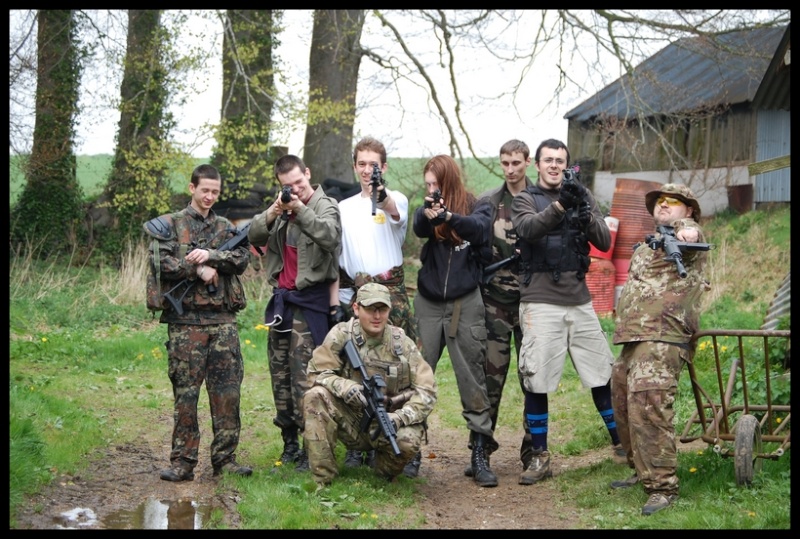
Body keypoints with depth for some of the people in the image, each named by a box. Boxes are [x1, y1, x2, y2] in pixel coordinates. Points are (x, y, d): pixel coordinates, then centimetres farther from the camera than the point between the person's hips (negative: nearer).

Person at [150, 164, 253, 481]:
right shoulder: (172, 225, 6)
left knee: (228, 391, 1)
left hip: (223, 319, 3)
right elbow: (160, 262, -7)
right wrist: (197, 269, -12)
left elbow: (242, 258, 0)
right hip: (186, 319, -3)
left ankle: (225, 459, 9)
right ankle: (183, 462, 4)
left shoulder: (225, 227, 16)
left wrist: (209, 255, -14)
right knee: (185, 392, -1)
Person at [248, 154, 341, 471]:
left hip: (309, 299, -7)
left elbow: (330, 237, -22)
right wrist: (272, 214, -14)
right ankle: (289, 441, 18)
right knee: (280, 371, 10)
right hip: (281, 297, 7)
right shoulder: (281, 208, 14)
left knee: (304, 374, -12)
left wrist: (300, 210, -28)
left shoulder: (326, 206, -3)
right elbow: (254, 236, 4)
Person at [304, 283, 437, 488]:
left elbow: (426, 391, -8)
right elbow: (316, 372, -8)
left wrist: (399, 417, -24)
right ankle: (322, 478, -18)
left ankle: (385, 474, 6)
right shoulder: (341, 335, -7)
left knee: (408, 440, -33)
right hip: (351, 423, 1)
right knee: (316, 396, -24)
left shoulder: (402, 344, -6)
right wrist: (344, 386, -28)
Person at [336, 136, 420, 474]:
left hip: (391, 292, -4)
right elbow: (335, 256, 19)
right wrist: (337, 299, 10)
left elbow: (396, 214, -21)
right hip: (354, 295, 4)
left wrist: (382, 196, -44)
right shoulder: (344, 208, 18)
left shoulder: (396, 199, 5)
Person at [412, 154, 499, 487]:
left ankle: (479, 456, 1)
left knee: (473, 380, -2)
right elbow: (419, 228, -15)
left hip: (466, 303, -2)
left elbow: (479, 228, -21)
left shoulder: (477, 207, 1)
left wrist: (449, 216, -40)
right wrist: (427, 215, -38)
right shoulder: (428, 208, 8)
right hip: (429, 303, 3)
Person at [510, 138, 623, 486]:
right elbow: (528, 229, -19)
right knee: (536, 380, -3)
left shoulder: (582, 196, 12)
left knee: (602, 375, 7)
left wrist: (585, 212, -16)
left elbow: (604, 242, 3)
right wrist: (559, 206, -35)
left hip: (579, 300, 3)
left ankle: (621, 443, 21)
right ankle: (538, 456, 8)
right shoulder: (525, 200, 4)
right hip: (541, 301, -3)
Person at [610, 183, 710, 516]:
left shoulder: (687, 233, 0)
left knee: (648, 407, -20)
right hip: (632, 339, 10)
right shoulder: (646, 247, 27)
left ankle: (662, 487, -18)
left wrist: (686, 231, -49)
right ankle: (641, 471, 31)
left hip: (662, 339, -10)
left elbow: (688, 230, -25)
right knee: (623, 404, 16)